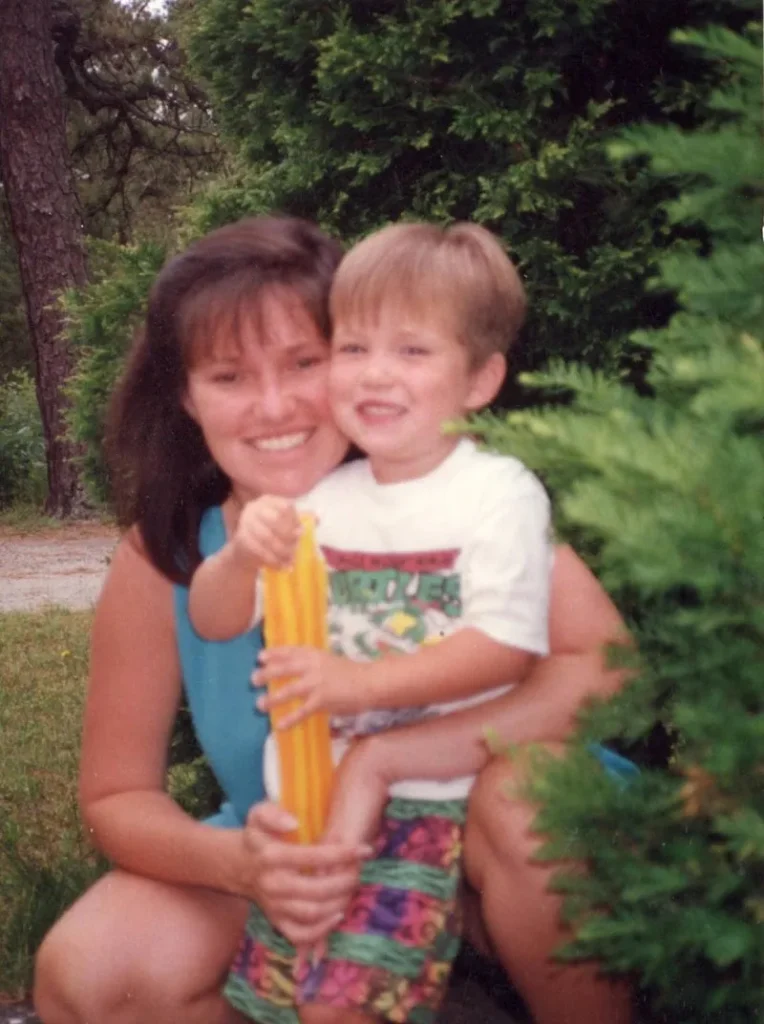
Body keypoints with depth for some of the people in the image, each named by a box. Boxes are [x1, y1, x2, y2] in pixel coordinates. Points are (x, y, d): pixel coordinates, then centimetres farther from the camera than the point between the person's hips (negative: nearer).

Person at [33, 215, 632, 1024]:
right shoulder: (159, 562, -13)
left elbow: (604, 663, -30)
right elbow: (116, 797, -5)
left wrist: (383, 758, -37)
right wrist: (238, 862, -27)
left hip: (463, 834, -2)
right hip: (293, 862, 2)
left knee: (526, 795, -35)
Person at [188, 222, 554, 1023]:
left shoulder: (499, 493, -5)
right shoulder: (319, 500, 12)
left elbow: (506, 648, -14)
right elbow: (213, 622, 11)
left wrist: (364, 682, -22)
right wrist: (243, 555, -12)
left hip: (433, 800, -5)